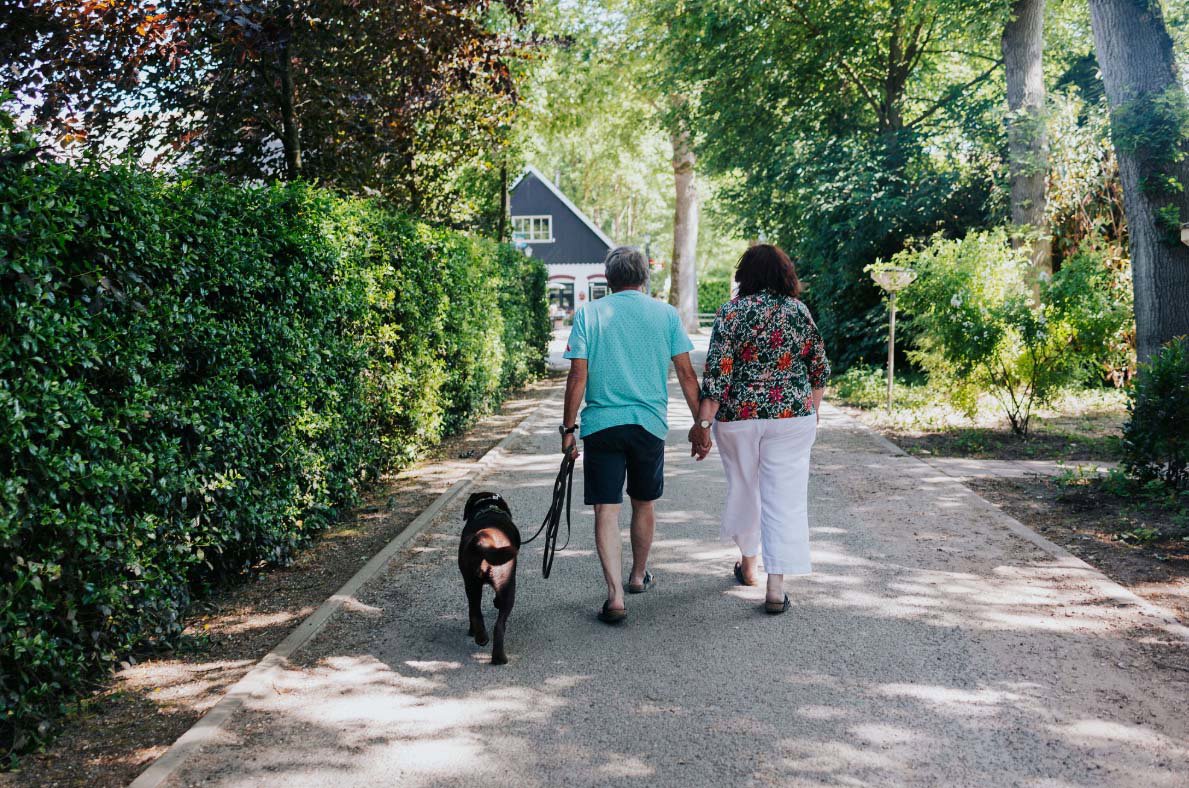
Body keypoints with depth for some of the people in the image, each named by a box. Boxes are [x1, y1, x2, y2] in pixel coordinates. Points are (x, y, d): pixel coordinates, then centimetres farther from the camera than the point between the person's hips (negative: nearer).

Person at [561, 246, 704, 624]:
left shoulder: (588, 314, -1)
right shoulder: (666, 314, 3)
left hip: (601, 424, -2)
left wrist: (568, 428, 1)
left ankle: (616, 596, -10)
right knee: (644, 504, 19)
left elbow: (578, 376, -5)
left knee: (606, 510, -1)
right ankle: (638, 576, 37)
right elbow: (686, 373, 1)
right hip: (650, 423, 2)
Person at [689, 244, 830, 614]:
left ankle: (748, 564, 36)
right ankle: (776, 586, -5)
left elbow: (717, 370, -13)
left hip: (739, 416, 0)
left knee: (743, 488, 19)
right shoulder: (799, 310, 3)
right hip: (792, 415, 1)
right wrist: (812, 410, 24)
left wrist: (703, 421, -12)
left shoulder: (733, 310, -6)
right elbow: (820, 368, 10)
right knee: (785, 496, 1)